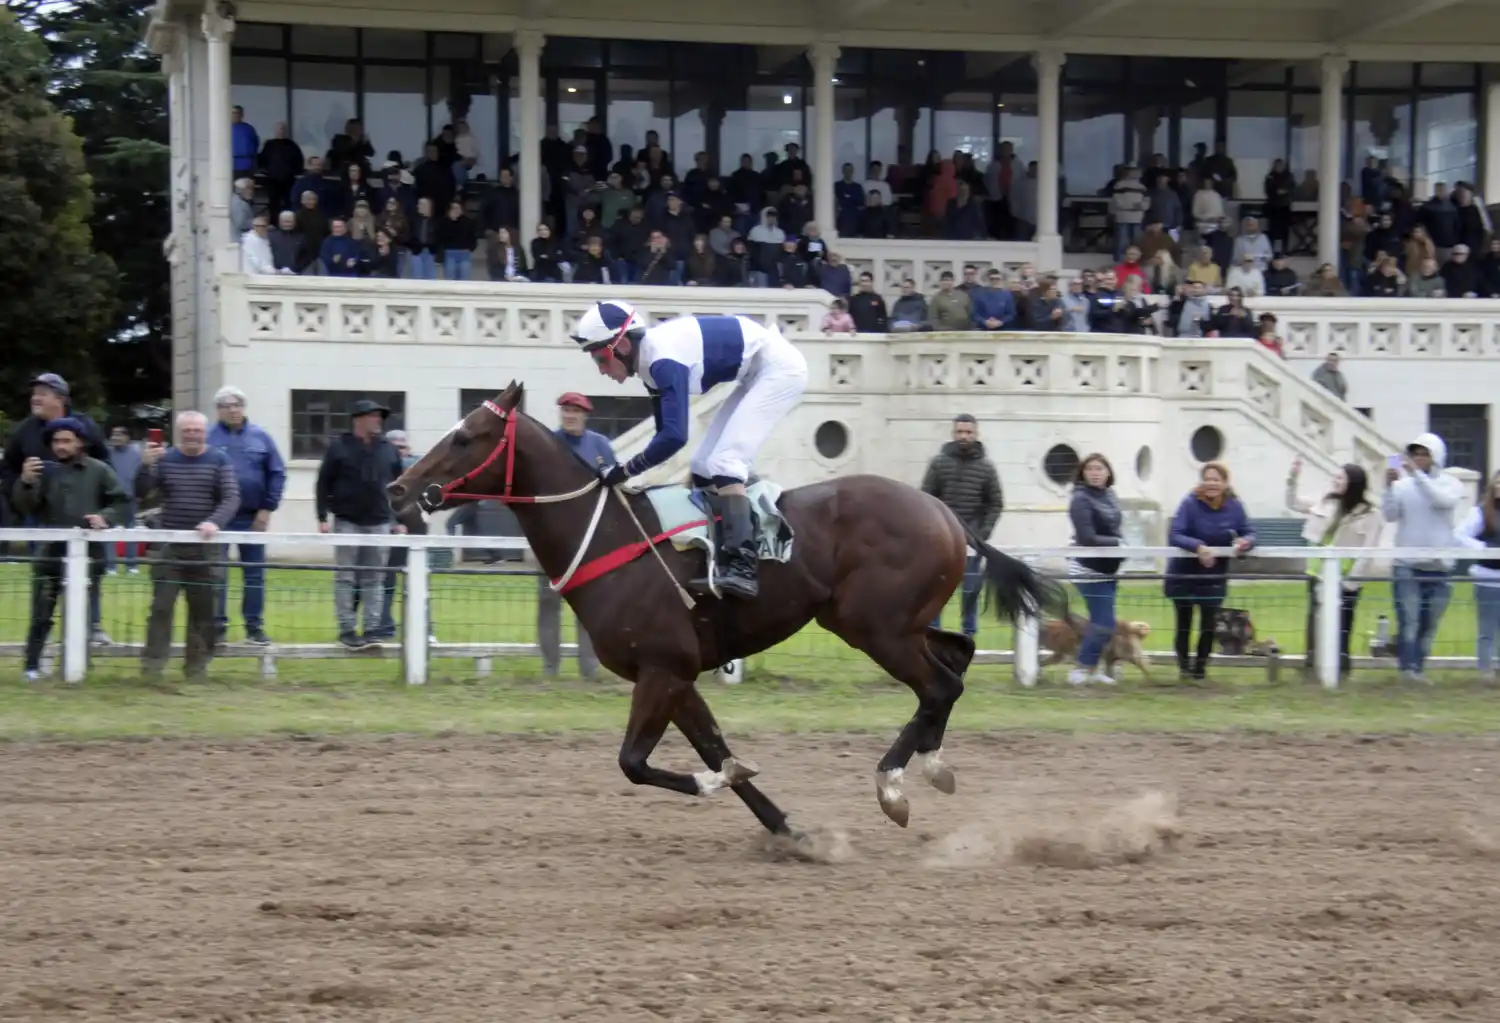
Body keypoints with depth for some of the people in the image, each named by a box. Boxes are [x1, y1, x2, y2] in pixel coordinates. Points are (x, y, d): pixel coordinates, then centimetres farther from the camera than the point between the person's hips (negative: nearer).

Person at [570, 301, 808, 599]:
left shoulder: (664, 359, -26)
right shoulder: (651, 357, 2)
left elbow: (674, 436, -34)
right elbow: (666, 431, 12)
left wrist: (625, 471, -26)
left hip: (780, 367, -10)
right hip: (759, 373, 10)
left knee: (722, 463, -18)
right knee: (705, 465, 9)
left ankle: (743, 567, -24)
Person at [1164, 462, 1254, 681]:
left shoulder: (1234, 506, -9)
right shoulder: (1190, 503, -19)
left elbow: (1249, 533, -3)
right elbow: (1174, 536, -27)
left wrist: (1245, 541, -28)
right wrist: (1197, 546, -43)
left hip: (1214, 575, 2)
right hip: (1184, 573, -2)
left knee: (1209, 623, 0)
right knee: (1184, 623, 7)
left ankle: (1200, 669, 17)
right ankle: (1183, 667, 27)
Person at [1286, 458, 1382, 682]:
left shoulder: (1368, 516, -8)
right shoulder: (1326, 503, 8)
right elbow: (1293, 503, 18)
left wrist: (1351, 580, -17)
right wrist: (1292, 480, 4)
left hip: (1344, 580, -5)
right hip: (1318, 574, 5)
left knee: (1340, 626, -3)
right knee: (1315, 621, 9)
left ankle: (1340, 669, 2)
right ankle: (1311, 664, 15)